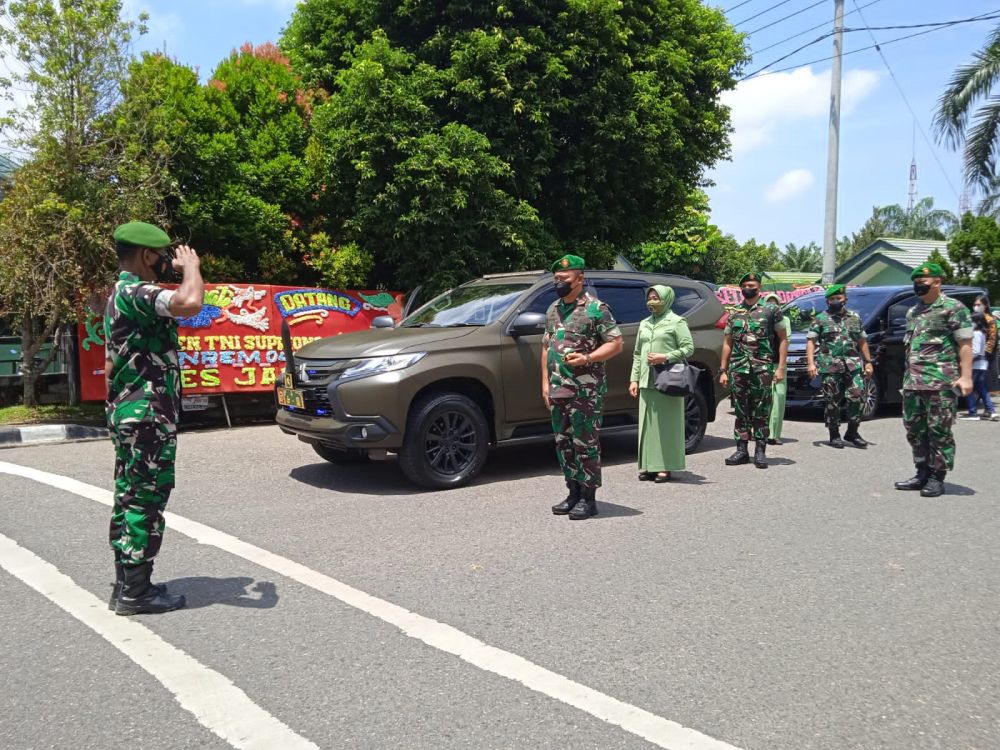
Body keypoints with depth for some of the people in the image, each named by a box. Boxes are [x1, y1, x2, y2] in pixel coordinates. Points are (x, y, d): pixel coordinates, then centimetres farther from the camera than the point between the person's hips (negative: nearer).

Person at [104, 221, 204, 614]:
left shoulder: (120, 294, 17)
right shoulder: (137, 293, -16)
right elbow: (189, 303, -37)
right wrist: (191, 265, -17)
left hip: (127, 413, 11)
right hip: (148, 416, -11)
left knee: (129, 499, 13)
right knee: (146, 500, -4)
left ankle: (126, 584, 22)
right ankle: (135, 592, 4)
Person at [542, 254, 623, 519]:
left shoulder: (596, 308, -7)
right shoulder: (553, 310, 14)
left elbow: (616, 344, -9)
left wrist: (587, 359, -21)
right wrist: (546, 382, 12)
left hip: (586, 391, -7)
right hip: (558, 390, 7)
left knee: (585, 443, -2)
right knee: (563, 443, 11)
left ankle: (588, 499, 7)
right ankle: (574, 493, 22)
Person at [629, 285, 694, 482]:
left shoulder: (676, 322, 1)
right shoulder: (644, 324, 19)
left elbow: (688, 348, -6)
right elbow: (637, 354, 20)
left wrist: (665, 358, -16)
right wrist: (634, 379, 12)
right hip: (647, 382, 6)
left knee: (666, 424, -4)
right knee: (647, 424, 5)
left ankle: (666, 466, -1)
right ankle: (648, 466, 10)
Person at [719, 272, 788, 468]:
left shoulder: (771, 311, 4)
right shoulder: (733, 314, 13)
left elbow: (783, 339, 3)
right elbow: (727, 343, 15)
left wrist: (780, 367, -5)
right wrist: (723, 370, 9)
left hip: (763, 369, -3)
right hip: (738, 369, 3)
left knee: (761, 411, -1)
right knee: (741, 411, 6)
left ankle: (760, 452, 5)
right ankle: (741, 450, 12)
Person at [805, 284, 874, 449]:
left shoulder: (855, 318, 15)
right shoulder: (820, 319, 4)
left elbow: (862, 342, 19)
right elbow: (811, 341, -3)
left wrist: (868, 362, 13)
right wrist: (810, 363, -14)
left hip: (853, 365, 3)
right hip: (830, 366, -3)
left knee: (857, 397, -5)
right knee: (833, 401, 0)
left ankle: (852, 432, 10)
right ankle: (834, 435, 12)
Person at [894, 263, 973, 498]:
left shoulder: (953, 308, -4)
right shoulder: (913, 312, 18)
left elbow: (965, 344, -9)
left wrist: (966, 376, -17)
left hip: (941, 382, -8)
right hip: (912, 382, 8)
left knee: (939, 431, -2)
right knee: (914, 429, 10)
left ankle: (937, 478, 4)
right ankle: (922, 474, 20)